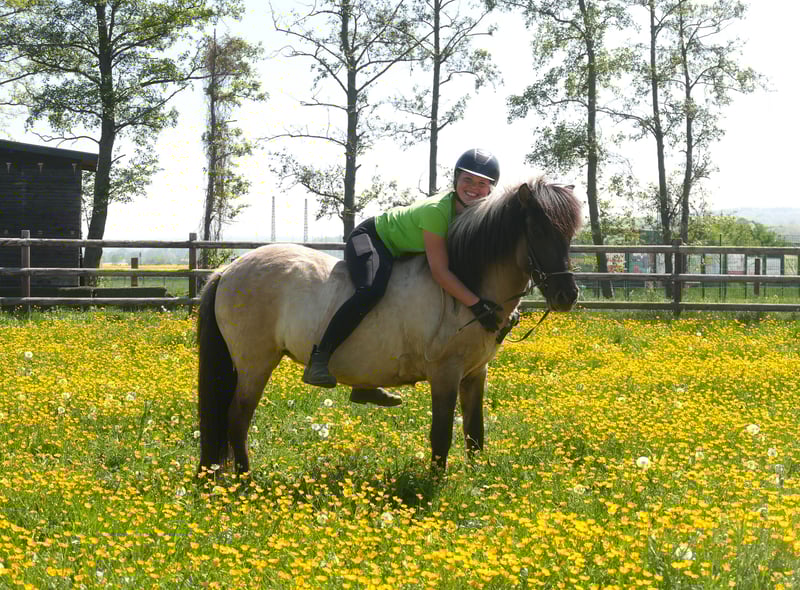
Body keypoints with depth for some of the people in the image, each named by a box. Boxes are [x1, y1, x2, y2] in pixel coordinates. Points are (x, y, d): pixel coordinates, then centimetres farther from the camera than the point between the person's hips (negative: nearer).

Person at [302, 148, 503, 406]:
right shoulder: (436, 211, -34)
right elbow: (439, 271, -38)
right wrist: (476, 305, -42)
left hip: (400, 254, 9)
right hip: (370, 237, -9)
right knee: (371, 291, -35)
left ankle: (365, 384, 16)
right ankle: (318, 360, -33)